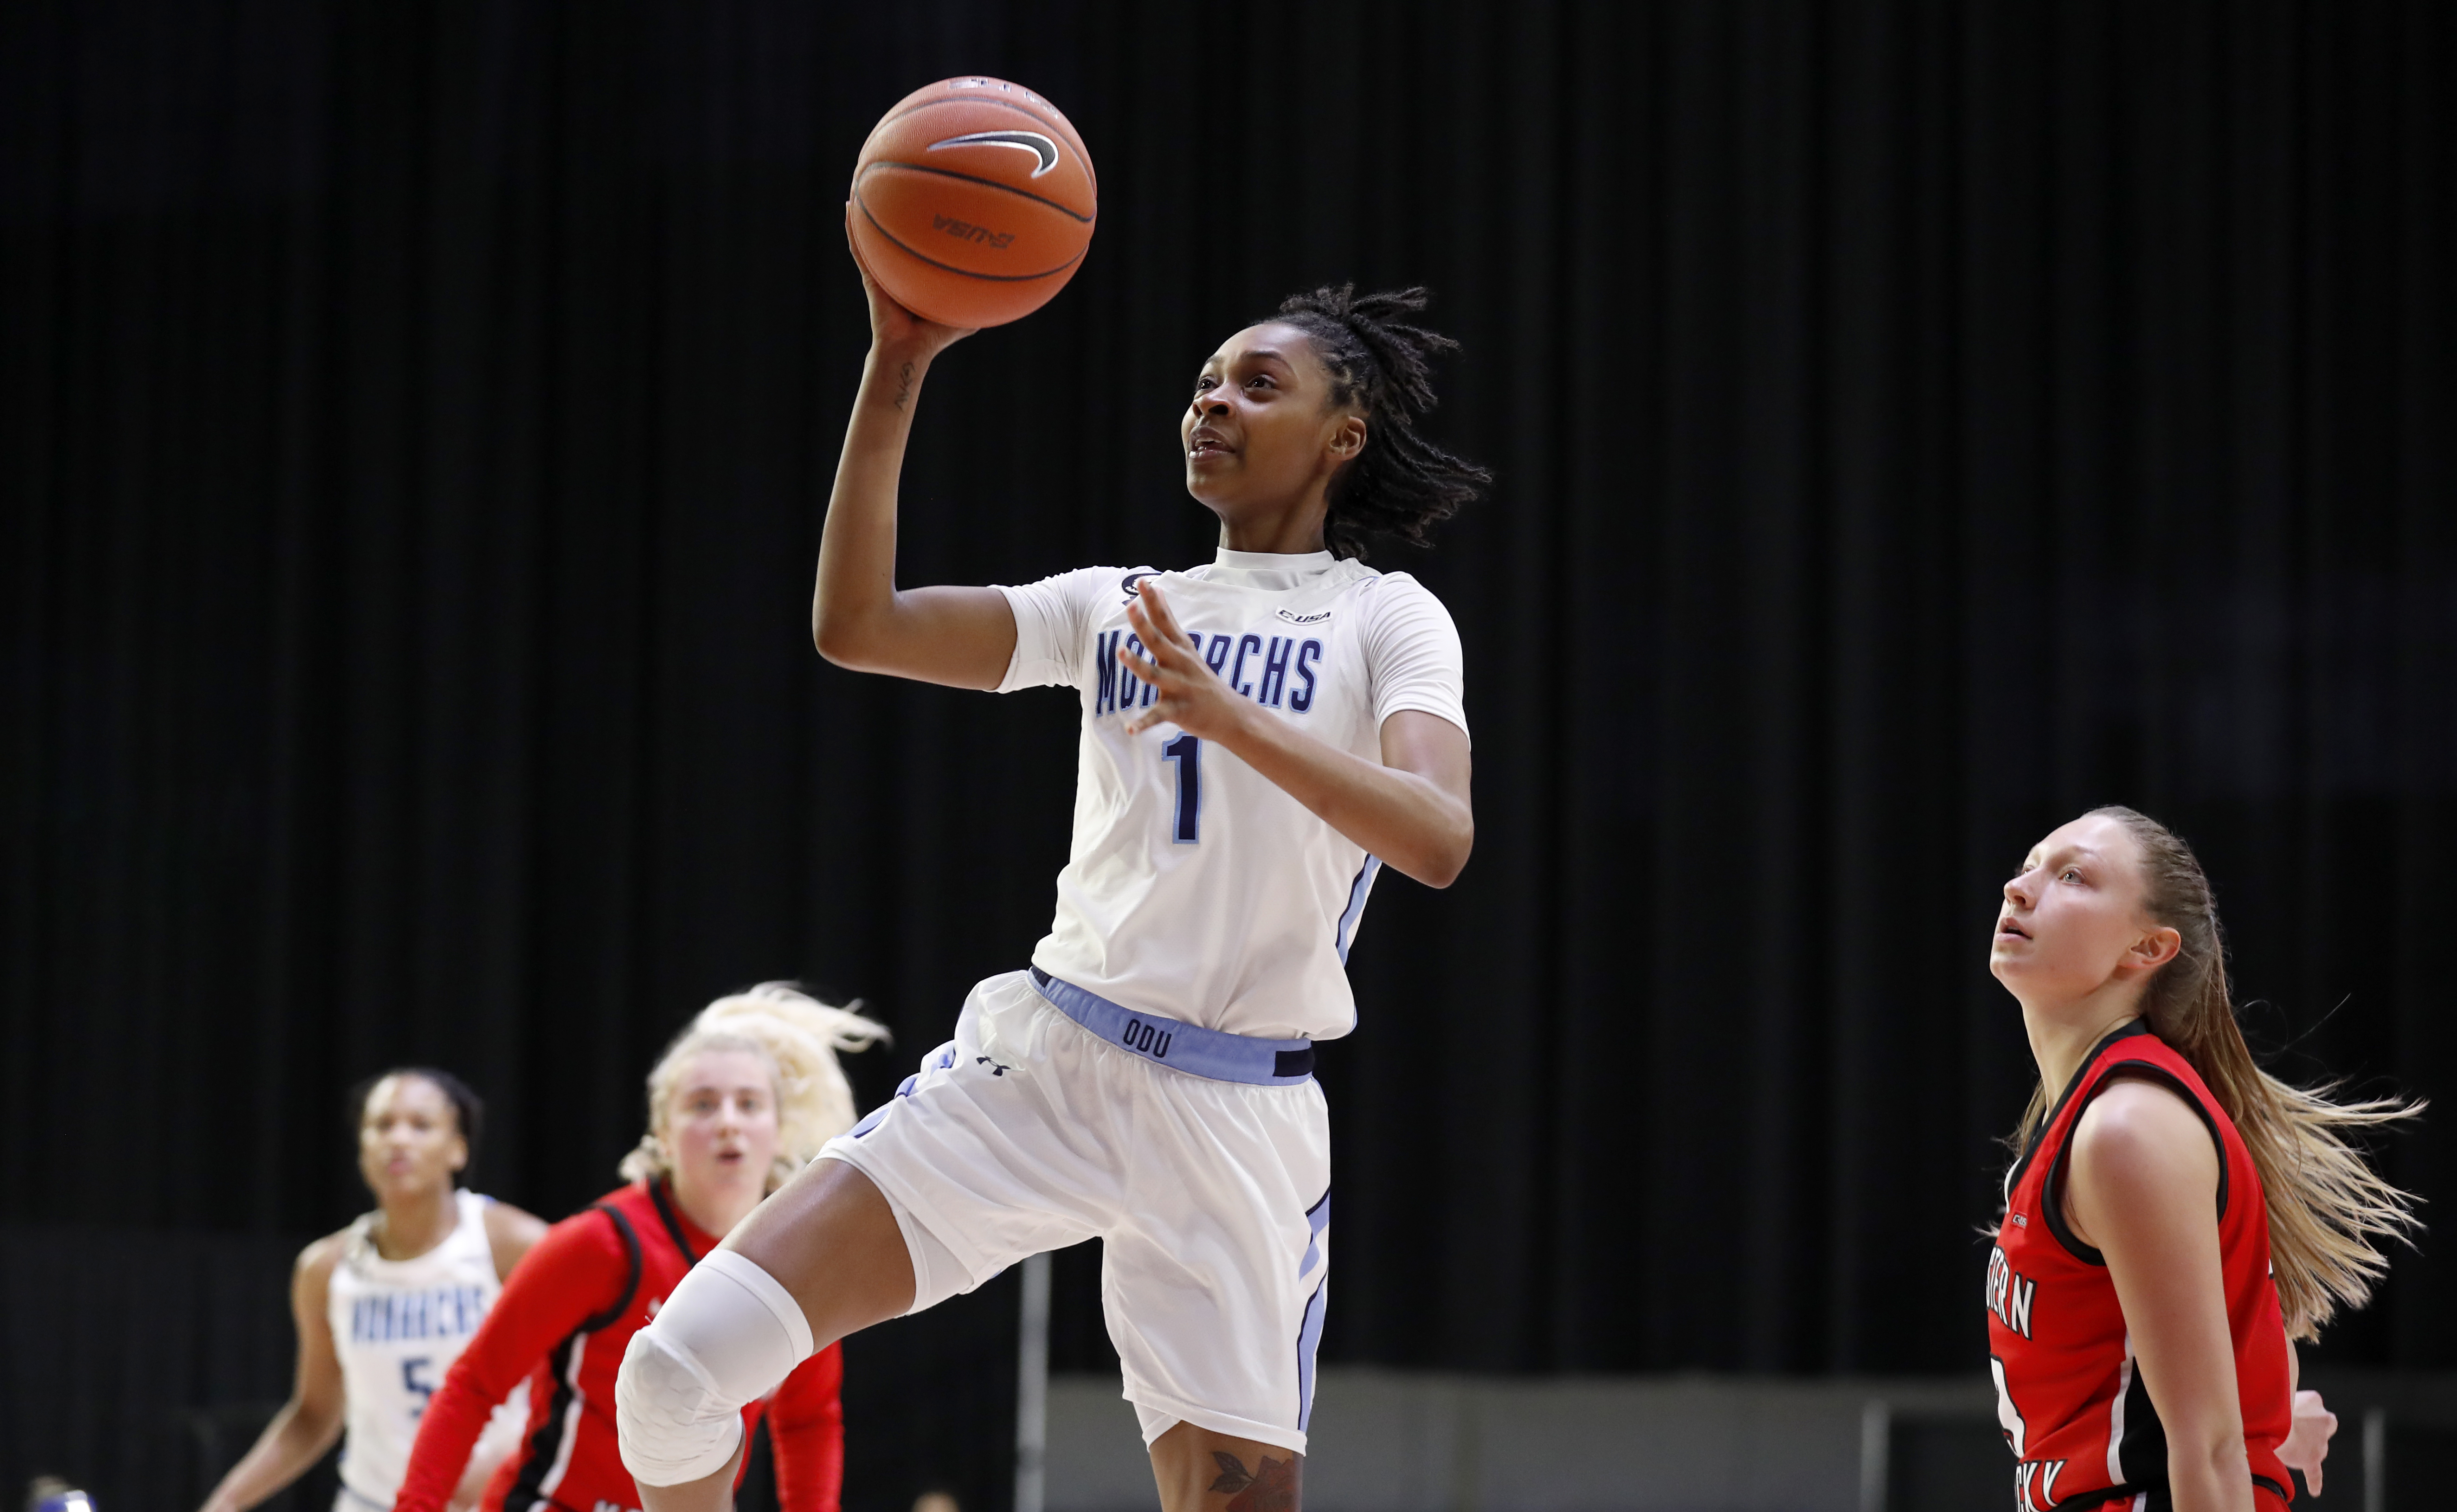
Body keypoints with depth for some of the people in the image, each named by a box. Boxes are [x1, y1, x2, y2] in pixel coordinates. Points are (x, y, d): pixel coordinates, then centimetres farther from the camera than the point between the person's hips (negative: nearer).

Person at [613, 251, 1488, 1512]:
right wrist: (897, 367, -6)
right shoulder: (1115, 606, 14)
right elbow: (855, 626, 2)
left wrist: (1227, 715, -29)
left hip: (1238, 1121, -3)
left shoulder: (1385, 618, 3)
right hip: (1036, 1062, 3)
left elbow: (1438, 840, -16)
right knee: (678, 1366, -13)